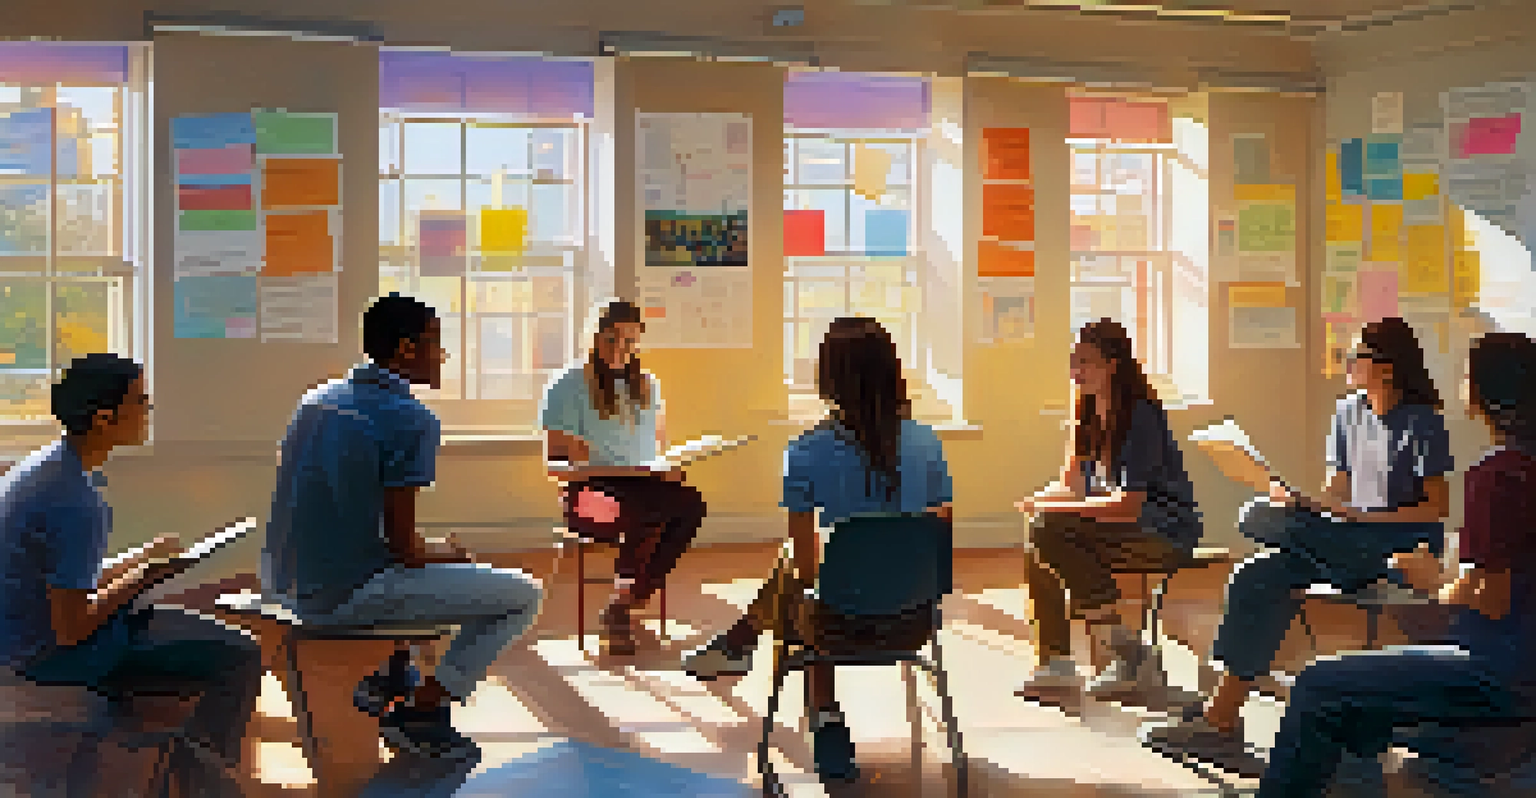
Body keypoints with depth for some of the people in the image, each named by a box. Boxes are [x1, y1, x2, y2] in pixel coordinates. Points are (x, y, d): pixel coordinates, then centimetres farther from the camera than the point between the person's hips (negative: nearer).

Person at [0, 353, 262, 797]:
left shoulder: (44, 463, 5)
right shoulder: (77, 502, -26)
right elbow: (71, 628, -25)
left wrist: (137, 563, 6)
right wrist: (141, 576, -11)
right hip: (53, 654, -10)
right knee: (240, 659, -8)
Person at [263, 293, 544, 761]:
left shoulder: (318, 399, 11)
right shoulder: (411, 420, -15)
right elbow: (402, 544, -18)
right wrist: (449, 556, 4)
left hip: (284, 582, 9)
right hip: (344, 595, -9)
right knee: (523, 596, 0)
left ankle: (389, 678, 27)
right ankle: (419, 712, 1)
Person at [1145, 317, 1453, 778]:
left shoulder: (1422, 423, -4)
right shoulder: (1348, 414, 15)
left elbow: (1438, 506, -8)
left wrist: (1362, 517, -18)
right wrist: (1301, 502, -6)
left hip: (1405, 546, -6)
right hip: (1348, 544, 6)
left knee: (1294, 534, -31)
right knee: (1258, 578, -22)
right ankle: (1223, 720, -27)